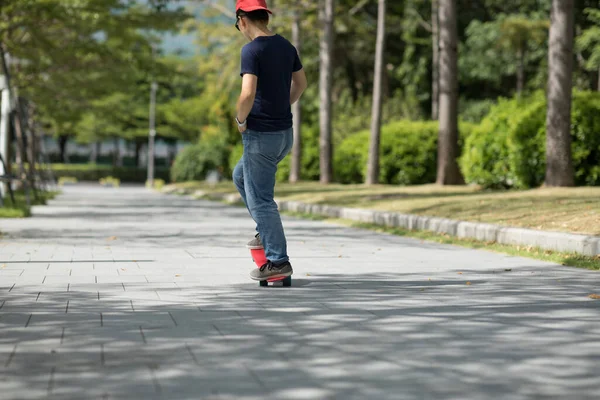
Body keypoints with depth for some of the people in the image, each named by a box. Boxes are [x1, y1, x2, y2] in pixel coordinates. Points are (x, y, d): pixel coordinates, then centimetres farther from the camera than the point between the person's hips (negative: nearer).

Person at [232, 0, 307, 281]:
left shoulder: (251, 51, -17)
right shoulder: (286, 47, 8)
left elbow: (248, 93, -26)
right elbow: (300, 83, 21)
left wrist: (241, 120, -10)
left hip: (260, 135, -8)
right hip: (285, 133, 8)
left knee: (260, 199, 0)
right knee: (240, 176, 28)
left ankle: (278, 261, 1)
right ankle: (266, 233, 26)